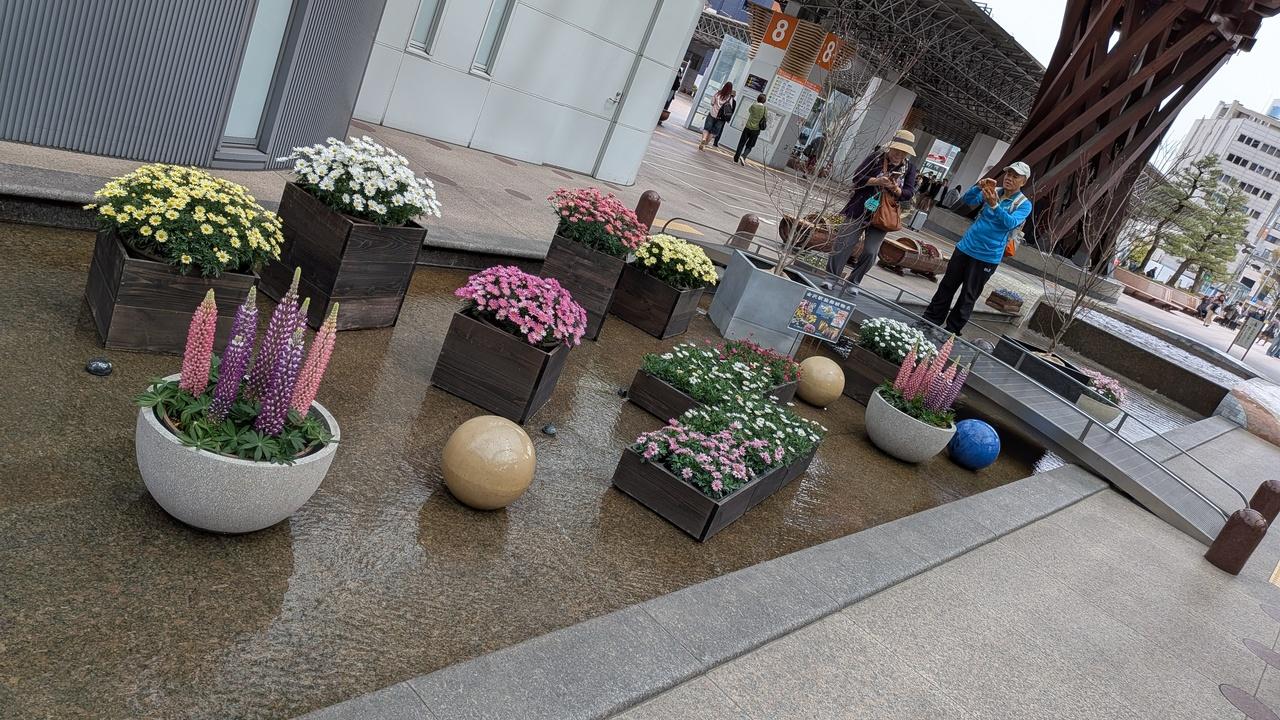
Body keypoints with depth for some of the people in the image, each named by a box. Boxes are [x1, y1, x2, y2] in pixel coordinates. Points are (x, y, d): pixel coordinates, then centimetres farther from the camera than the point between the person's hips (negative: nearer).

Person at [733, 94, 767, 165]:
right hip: (756, 129, -1)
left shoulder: (753, 105, -2)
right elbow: (765, 120, -2)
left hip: (748, 127, 1)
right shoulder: (764, 108, -5)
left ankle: (736, 158, 8)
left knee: (741, 144, 9)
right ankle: (743, 156, -17)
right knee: (749, 146, 6)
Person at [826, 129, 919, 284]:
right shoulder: (876, 157, -4)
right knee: (843, 244, -1)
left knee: (870, 252, -3)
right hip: (859, 211, -2)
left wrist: (896, 190, -24)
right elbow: (856, 177, -8)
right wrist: (877, 181, -23)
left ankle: (853, 282, 13)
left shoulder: (909, 168, 3)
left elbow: (909, 193, -2)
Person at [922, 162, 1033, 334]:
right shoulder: (993, 192, 5)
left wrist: (994, 205, -39)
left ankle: (951, 332, 10)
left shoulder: (1024, 204, -7)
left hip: (987, 257, -4)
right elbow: (967, 200, -6)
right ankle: (929, 322, 18)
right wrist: (979, 187, -25)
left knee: (968, 297, 2)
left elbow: (1011, 223, -24)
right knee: (946, 288, 9)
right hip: (965, 247, 4)